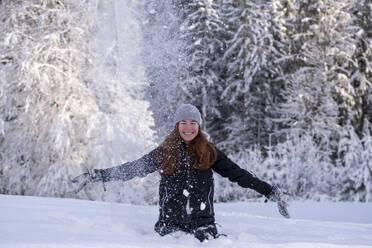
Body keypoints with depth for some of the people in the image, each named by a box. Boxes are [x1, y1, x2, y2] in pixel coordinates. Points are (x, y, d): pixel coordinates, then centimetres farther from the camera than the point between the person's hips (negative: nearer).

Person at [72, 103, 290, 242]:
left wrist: (271, 192, 2)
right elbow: (130, 169, 13)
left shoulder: (209, 153, 6)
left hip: (203, 223, 0)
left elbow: (238, 174, 6)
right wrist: (95, 176, 11)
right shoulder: (164, 153, 7)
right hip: (171, 223, 0)